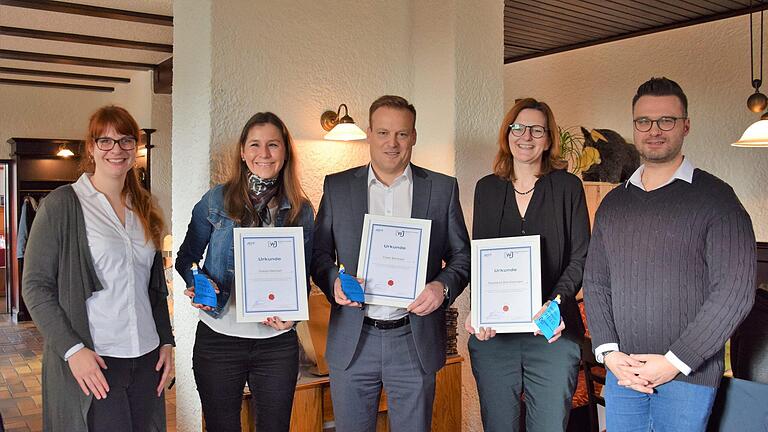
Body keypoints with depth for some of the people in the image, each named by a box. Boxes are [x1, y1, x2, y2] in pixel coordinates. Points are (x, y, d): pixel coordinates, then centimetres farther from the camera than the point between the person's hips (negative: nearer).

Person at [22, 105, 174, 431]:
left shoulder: (144, 209, 12)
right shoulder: (63, 204, -5)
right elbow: (35, 286, -7)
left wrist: (166, 342, 10)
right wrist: (72, 349, -15)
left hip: (146, 359, 5)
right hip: (91, 361, -5)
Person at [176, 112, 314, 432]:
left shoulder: (301, 210, 1)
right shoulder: (215, 201, -3)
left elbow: (304, 276, 7)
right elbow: (186, 258, 7)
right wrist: (198, 284, -13)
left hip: (278, 342, 1)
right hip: (218, 338, -1)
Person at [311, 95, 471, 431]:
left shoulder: (443, 188, 3)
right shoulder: (337, 186, 5)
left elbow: (462, 255, 6)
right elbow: (319, 254, 8)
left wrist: (443, 286, -14)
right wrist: (333, 281, -12)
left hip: (415, 341, 0)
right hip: (352, 342, 1)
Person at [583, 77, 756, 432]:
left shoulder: (715, 197, -6)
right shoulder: (613, 203, 8)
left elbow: (735, 291, -12)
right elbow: (595, 282, 8)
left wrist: (675, 361, -14)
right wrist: (608, 351, -5)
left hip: (689, 375, -4)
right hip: (621, 372, 4)